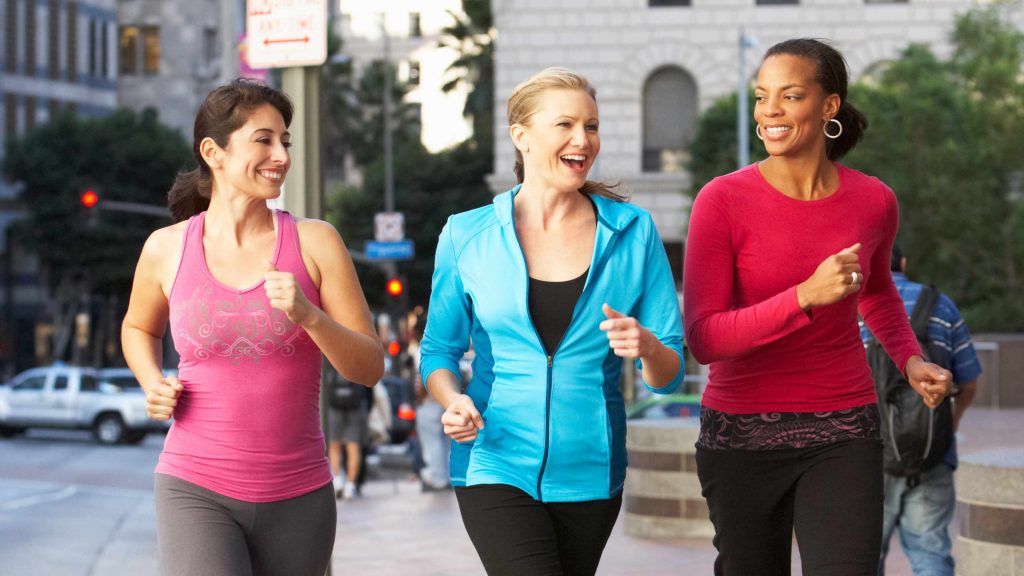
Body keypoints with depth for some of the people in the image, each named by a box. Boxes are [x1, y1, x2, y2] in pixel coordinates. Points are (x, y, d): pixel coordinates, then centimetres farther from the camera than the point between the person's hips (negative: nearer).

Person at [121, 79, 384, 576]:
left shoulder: (315, 242, -1)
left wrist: (306, 315, -19)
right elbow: (139, 327, 23)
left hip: (297, 495, 2)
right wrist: (153, 385, 3)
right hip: (195, 492, -2)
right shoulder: (167, 249, 1)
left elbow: (370, 367, -2)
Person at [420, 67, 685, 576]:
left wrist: (646, 347, -21)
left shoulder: (632, 233, 1)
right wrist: (453, 401, -13)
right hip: (497, 465, -2)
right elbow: (438, 352, 8)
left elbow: (669, 373, 1)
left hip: (590, 472, 2)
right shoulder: (467, 236, -1)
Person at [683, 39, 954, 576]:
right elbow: (703, 340, -17)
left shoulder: (874, 200, 0)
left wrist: (911, 359, 6)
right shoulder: (722, 200, -11)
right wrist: (805, 297, -28)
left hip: (841, 436, 1)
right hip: (741, 434, -1)